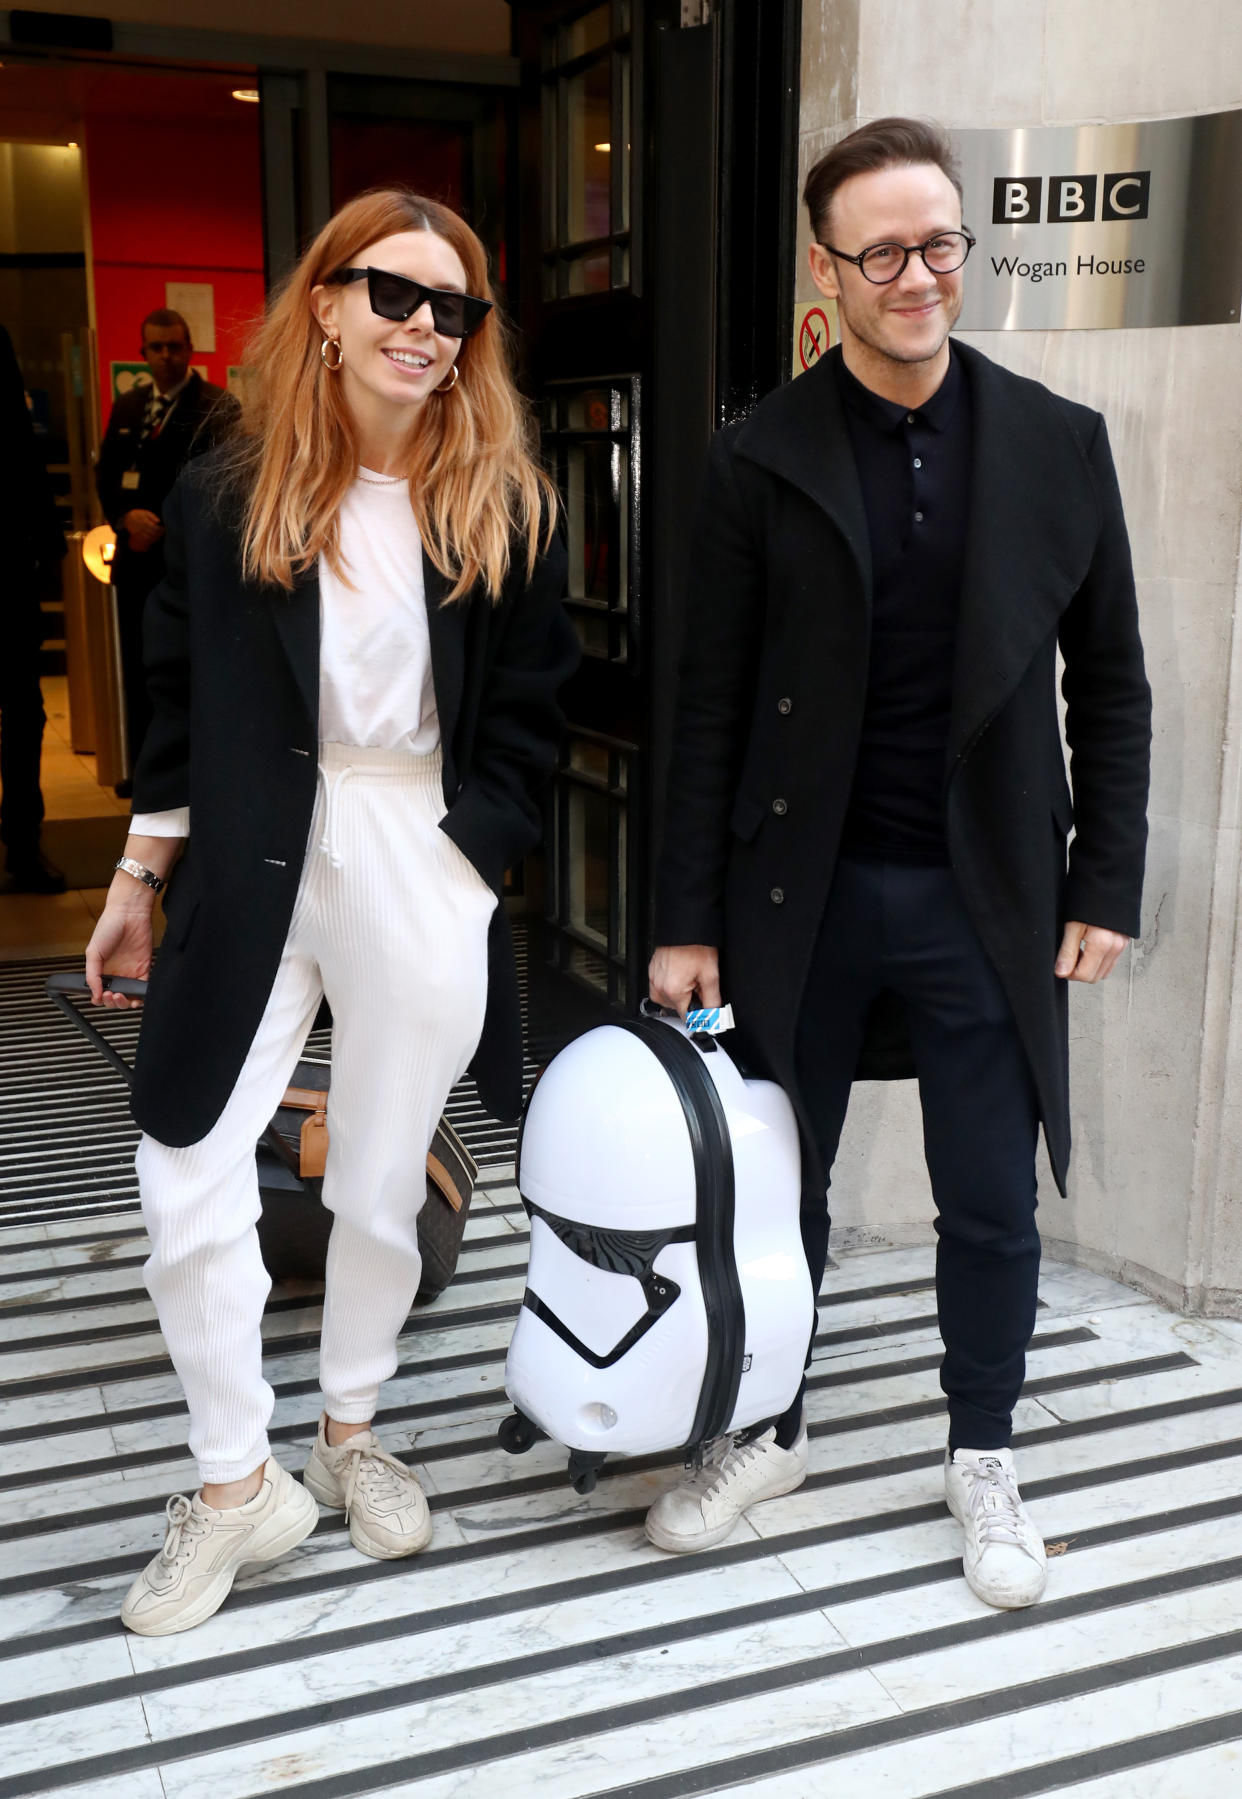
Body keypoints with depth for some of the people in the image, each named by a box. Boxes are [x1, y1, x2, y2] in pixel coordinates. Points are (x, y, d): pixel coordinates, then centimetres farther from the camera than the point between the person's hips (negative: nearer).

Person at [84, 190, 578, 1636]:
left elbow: (527, 719, 2)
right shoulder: (223, 493, 2)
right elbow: (179, 703, 7)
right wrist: (136, 881, 10)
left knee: (381, 1189, 11)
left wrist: (462, 868, -6)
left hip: (423, 876, 0)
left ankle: (350, 1437, 36)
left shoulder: (505, 508, 0)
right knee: (188, 1181, -2)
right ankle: (235, 1485, 18)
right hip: (247, 867, 1)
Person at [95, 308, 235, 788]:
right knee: (138, 670, 9)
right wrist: (126, 517, -6)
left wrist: (164, 528, -17)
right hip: (137, 559, 6)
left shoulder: (218, 408, -4)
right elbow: (105, 474, 13)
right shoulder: (127, 407, 15)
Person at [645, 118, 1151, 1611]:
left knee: (992, 1206, 10)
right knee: (780, 1181, 13)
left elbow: (1109, 686, 5)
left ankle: (981, 1458, 33)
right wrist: (687, 921, -3)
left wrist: (1106, 885, 0)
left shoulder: (1059, 443, 1)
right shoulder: (760, 462, -2)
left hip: (985, 898, 1)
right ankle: (773, 1432, 36)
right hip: (805, 891, 0)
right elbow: (713, 704, -2)